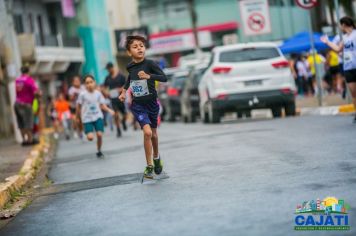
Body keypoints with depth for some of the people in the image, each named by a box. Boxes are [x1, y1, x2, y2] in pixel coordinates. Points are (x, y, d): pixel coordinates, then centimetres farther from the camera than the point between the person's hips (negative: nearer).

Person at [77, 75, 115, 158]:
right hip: (87, 118, -2)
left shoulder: (98, 93, 0)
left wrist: (109, 110, -9)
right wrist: (78, 116, 9)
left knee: (99, 134, -9)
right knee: (90, 137, -15)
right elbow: (78, 106, 2)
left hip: (98, 116, 2)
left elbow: (102, 105, 7)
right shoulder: (83, 94, -9)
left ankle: (99, 151, 15)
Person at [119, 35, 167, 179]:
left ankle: (156, 157, 46)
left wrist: (148, 76, -37)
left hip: (151, 103, 0)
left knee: (153, 133, 17)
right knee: (147, 132, -19)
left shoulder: (149, 64, -13)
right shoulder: (130, 67, -2)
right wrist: (124, 92, 13)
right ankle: (149, 166, -8)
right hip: (138, 105, 0)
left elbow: (164, 78, -25)